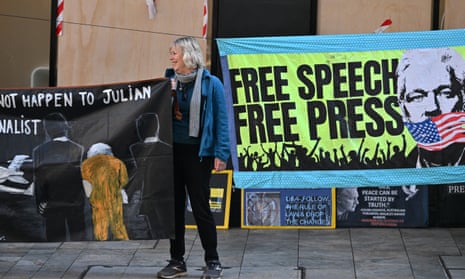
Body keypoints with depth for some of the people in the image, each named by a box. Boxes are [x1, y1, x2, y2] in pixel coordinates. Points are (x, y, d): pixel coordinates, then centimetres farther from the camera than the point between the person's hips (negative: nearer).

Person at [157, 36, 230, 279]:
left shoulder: (210, 83, -5)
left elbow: (221, 121, -6)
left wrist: (221, 153, -12)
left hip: (197, 153, -5)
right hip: (172, 151, 5)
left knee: (201, 207, -2)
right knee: (174, 207, 7)